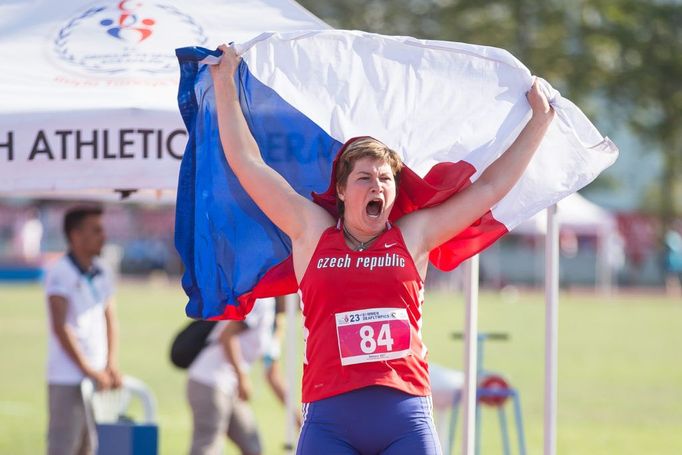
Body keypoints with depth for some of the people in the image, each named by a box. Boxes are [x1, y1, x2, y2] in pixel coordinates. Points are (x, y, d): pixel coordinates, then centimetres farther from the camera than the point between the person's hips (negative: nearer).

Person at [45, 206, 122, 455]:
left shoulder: (101, 274, 13)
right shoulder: (59, 273, -9)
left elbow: (110, 321, 13)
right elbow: (60, 327, -14)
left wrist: (112, 365, 0)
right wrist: (87, 369, -14)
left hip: (96, 377, 7)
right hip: (67, 378, -7)